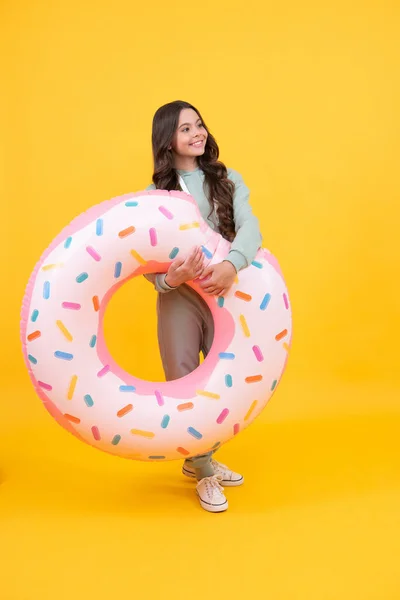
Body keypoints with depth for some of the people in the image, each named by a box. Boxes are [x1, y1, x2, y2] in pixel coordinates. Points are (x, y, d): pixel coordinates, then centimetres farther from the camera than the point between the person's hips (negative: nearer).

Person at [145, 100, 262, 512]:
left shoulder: (228, 181, 3)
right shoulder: (157, 193, 1)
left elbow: (249, 227, -14)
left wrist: (231, 265, -35)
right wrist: (170, 278, -29)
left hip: (226, 293, 2)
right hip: (179, 298, -1)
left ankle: (197, 458, 34)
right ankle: (205, 472, 23)